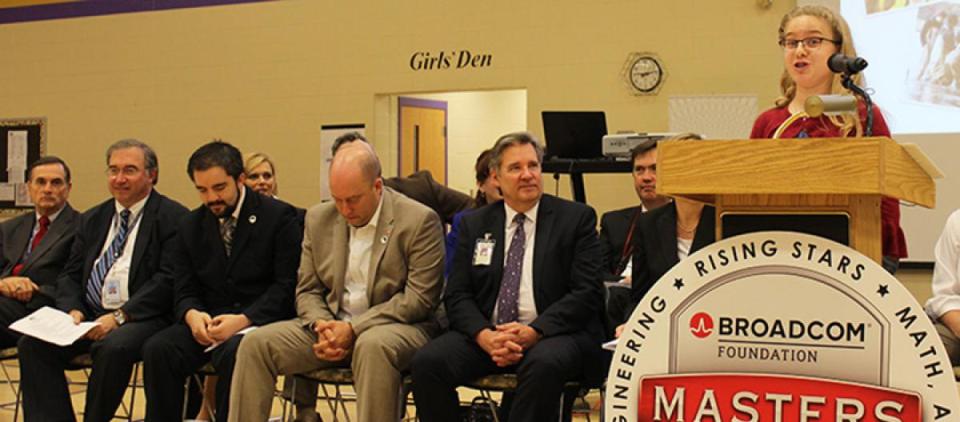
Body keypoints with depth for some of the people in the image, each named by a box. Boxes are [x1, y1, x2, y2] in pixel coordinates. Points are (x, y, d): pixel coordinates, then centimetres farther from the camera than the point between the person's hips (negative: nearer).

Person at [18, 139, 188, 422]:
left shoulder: (173, 218, -2)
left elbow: (168, 280, -11)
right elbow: (70, 275, 17)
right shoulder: (92, 219, 20)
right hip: (89, 315, 6)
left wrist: (120, 316, -18)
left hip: (141, 317, -6)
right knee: (32, 343, -17)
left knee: (113, 347, -35)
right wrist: (73, 310, -4)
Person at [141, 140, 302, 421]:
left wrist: (243, 320, -21)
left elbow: (286, 286, -7)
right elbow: (184, 291, 12)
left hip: (259, 321, -4)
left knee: (234, 353, -36)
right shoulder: (191, 227, 13)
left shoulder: (279, 217, -2)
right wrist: (192, 314, -13)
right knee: (157, 349, -23)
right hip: (207, 322, 4)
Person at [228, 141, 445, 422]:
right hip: (331, 325, 5)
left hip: (396, 327, -5)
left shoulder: (419, 220, -8)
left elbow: (420, 298, -12)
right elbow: (307, 291, 13)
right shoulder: (318, 219, 8)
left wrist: (354, 328, -18)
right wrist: (321, 326, -11)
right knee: (255, 344, -14)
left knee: (373, 346, -39)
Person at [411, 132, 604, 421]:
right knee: (427, 362, -23)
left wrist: (534, 332, -18)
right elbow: (457, 295, 7)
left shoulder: (577, 218, 4)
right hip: (486, 334, 3)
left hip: (554, 333, -3)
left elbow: (587, 292, -4)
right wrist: (484, 336, -14)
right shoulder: (474, 224, 13)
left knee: (544, 363, -37)